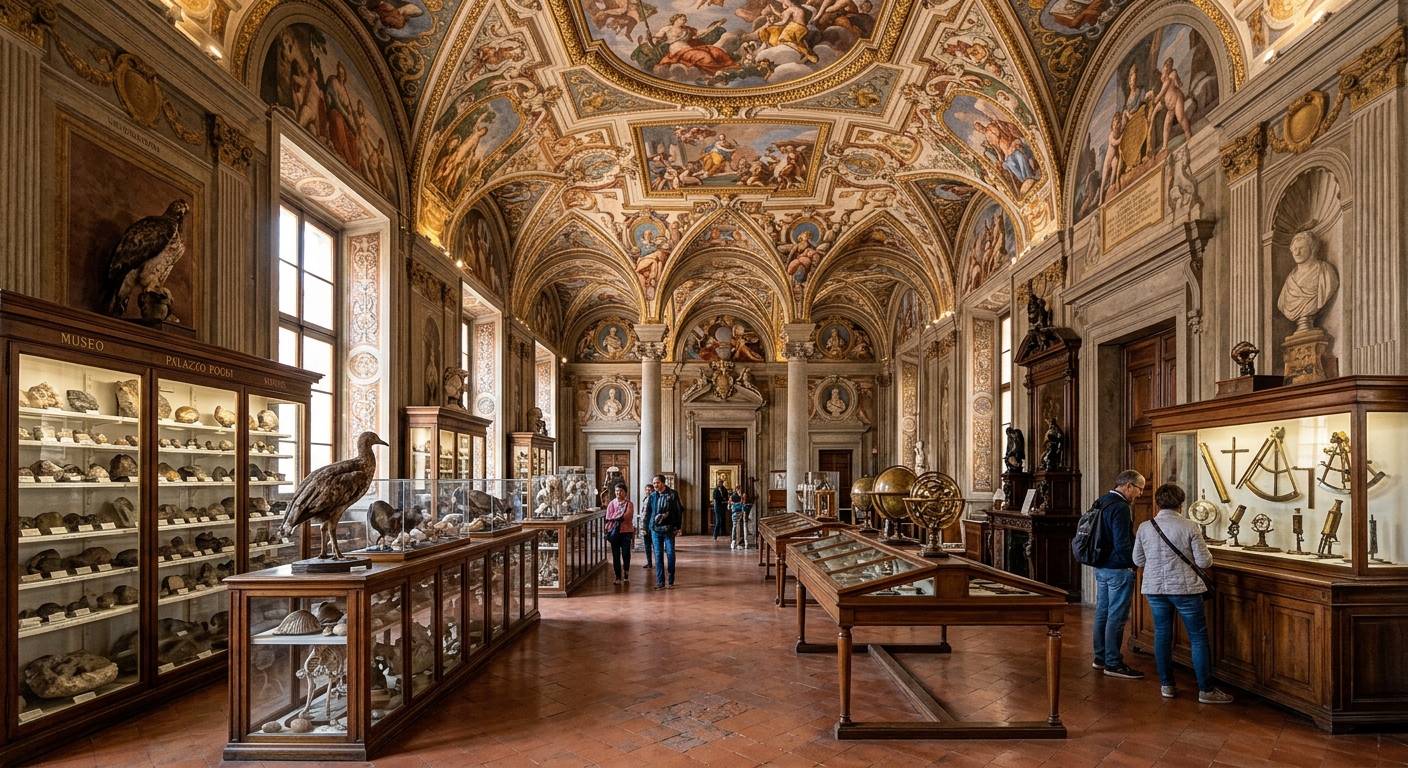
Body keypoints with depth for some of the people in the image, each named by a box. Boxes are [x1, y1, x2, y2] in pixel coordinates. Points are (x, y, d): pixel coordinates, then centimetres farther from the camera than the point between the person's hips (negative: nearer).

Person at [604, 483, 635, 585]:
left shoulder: (629, 503, 3)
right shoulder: (612, 503, 8)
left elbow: (628, 516, -11)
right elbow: (609, 517, -1)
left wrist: (615, 517, -10)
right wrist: (620, 517, -12)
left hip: (626, 531, -2)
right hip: (614, 531, 2)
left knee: (626, 554, -3)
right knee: (615, 555, 4)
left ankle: (626, 576, 10)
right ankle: (618, 577, 12)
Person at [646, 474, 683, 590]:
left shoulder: (672, 494, -3)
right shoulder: (653, 496, 6)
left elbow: (678, 511, -2)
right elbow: (648, 512, 11)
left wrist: (677, 527, -5)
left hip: (668, 529, -3)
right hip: (655, 529, 3)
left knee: (670, 554, 1)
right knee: (658, 555, 4)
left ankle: (671, 581, 12)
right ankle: (660, 582, 9)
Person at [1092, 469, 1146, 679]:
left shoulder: (1102, 502, 11)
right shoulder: (1121, 508, -19)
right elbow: (1122, 543, -23)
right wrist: (1134, 564, -9)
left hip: (1101, 567, 9)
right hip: (1118, 569, -9)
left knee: (1103, 613, 15)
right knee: (1116, 617, -2)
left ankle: (1101, 658, 24)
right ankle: (1113, 664, 4)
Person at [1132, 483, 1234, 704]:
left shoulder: (1145, 528, -1)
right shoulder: (1189, 527, -11)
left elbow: (1138, 560, 8)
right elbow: (1204, 562, -9)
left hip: (1155, 588, 4)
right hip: (1185, 588, -3)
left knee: (1162, 635, 12)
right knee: (1199, 638, 6)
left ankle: (1167, 685, 18)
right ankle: (1206, 690, 10)